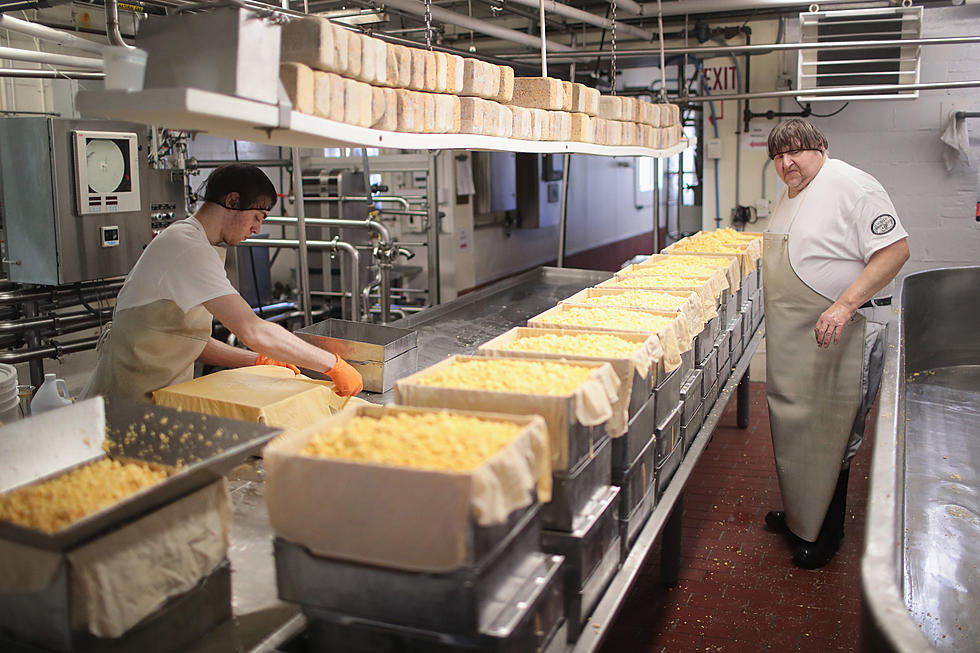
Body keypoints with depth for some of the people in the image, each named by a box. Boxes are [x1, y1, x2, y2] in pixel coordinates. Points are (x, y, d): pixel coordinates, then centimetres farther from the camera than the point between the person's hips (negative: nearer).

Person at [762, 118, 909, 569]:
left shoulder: (852, 187, -15)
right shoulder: (791, 195, 13)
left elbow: (895, 250, -21)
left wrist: (844, 305, -27)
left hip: (833, 337, -9)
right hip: (791, 338, 9)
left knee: (827, 433, 2)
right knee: (792, 424, 18)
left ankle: (825, 532, 18)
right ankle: (798, 513, 35)